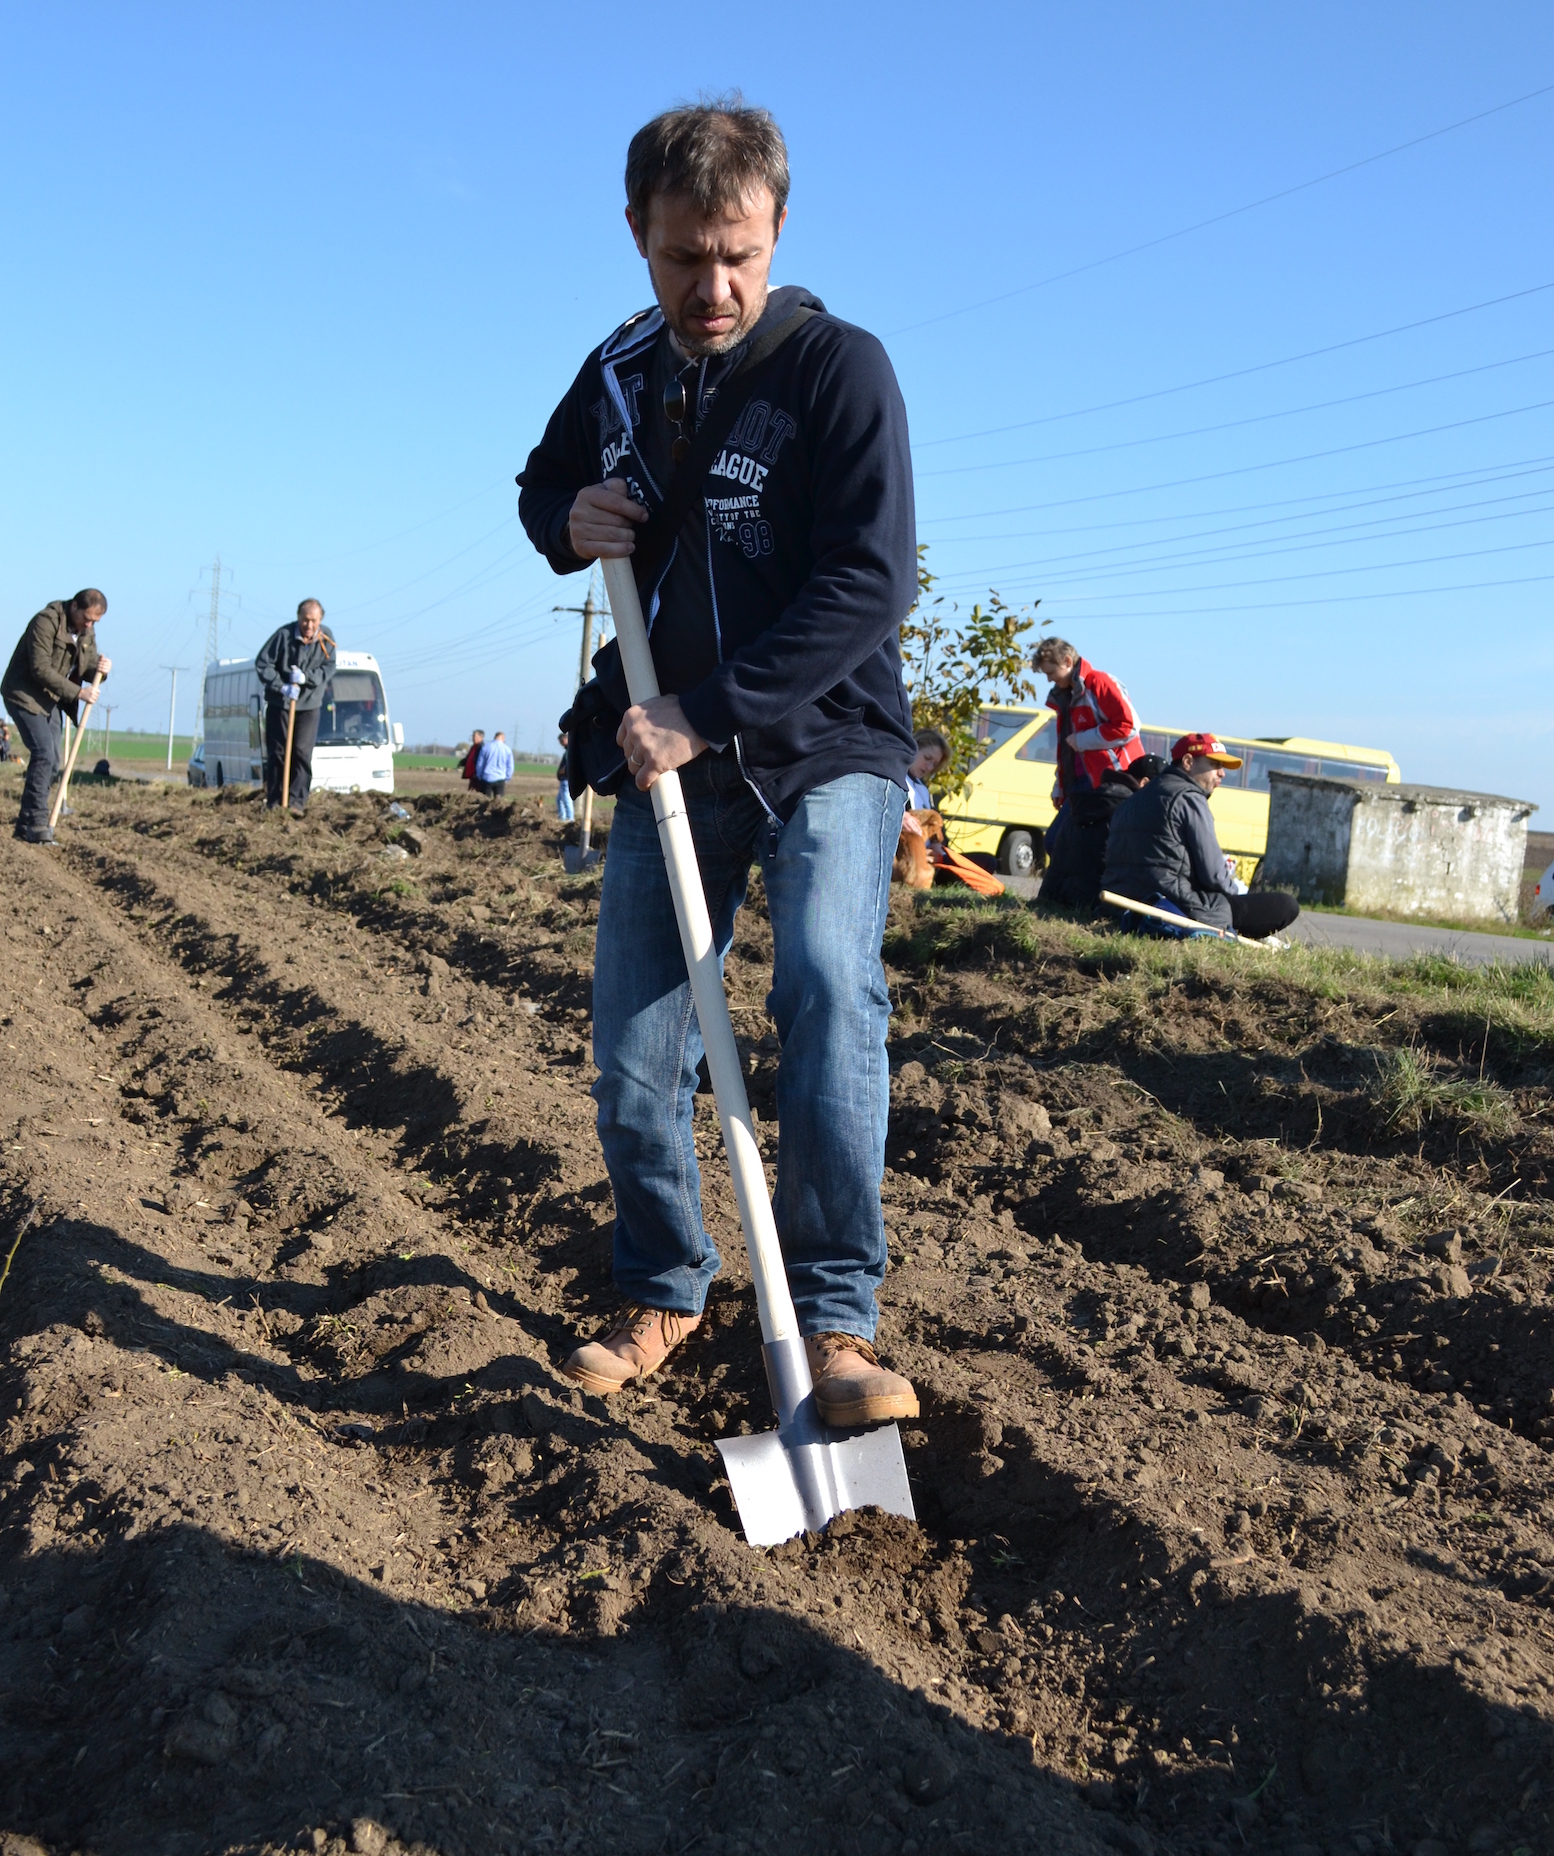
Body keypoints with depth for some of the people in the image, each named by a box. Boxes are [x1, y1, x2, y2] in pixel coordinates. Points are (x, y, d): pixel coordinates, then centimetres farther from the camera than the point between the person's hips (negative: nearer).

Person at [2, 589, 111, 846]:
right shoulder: (46, 621, -21)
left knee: (52, 761, 3)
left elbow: (86, 669, 6)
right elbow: (40, 669, -26)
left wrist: (101, 669, -18)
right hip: (25, 694, -8)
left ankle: (26, 823, 11)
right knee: (43, 754, -19)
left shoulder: (87, 631, 3)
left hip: (50, 699, 8)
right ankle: (36, 824, -18)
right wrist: (78, 692, -28)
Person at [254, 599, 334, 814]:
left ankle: (297, 802, -11)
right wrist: (281, 687, -21)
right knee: (276, 753, 3)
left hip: (309, 705, 1)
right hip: (279, 703, -1)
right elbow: (262, 663, -11)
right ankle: (272, 803, 8)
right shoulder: (283, 635, -14)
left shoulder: (326, 639, -6)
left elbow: (329, 668, -6)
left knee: (302, 753, -9)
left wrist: (306, 676, -24)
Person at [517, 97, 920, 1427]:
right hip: (671, 761, 5)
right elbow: (542, 484, 25)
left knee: (829, 984, -28)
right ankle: (664, 1293, 23)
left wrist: (709, 713, -22)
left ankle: (836, 1322, -20)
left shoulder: (838, 366, -10)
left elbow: (871, 586, -18)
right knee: (634, 1061, 2)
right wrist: (568, 520, -1)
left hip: (824, 748, -5)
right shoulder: (618, 377, 7)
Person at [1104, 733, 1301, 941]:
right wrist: (1234, 895, 10)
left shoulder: (1131, 801, 20)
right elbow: (1213, 874, -12)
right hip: (1178, 910, -9)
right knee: (1285, 905, -4)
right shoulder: (1189, 798, -7)